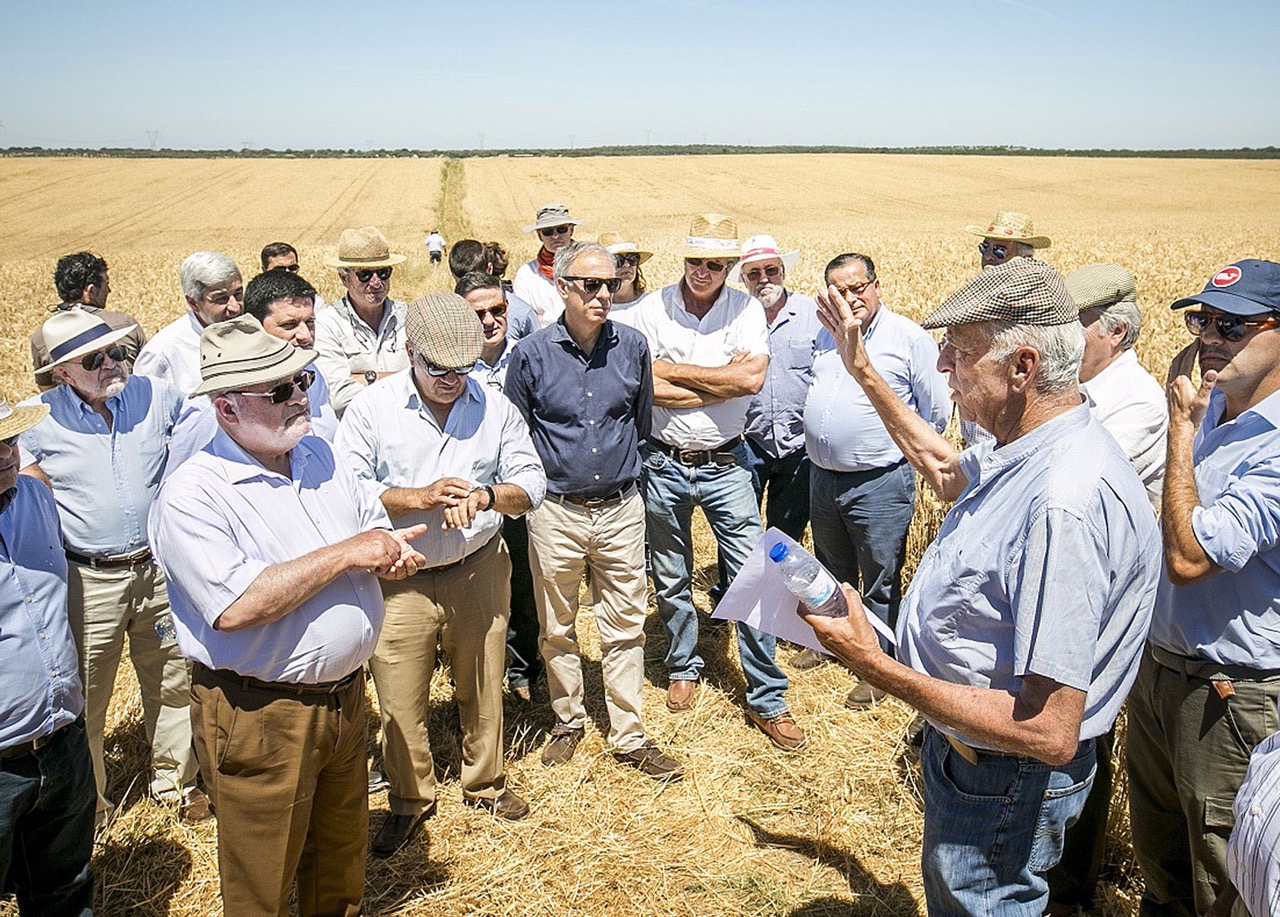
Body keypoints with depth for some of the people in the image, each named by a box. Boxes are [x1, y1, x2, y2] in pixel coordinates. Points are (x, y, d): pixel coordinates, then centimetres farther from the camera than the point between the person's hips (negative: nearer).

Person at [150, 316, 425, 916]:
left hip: (346, 697, 7)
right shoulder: (191, 496, -20)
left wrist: (393, 552, -10)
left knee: (342, 859, 25)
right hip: (260, 716, -6)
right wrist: (344, 555, -25)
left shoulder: (318, 455, 3)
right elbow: (235, 607, -31)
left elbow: (374, 523, 14)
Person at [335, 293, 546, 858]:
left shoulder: (495, 407, 0)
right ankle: (410, 801, 30)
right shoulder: (372, 408, -7)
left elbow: (531, 483, 0)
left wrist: (485, 495, -20)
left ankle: (484, 784, 40)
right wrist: (420, 498, -23)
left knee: (482, 685, 16)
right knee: (399, 699, 6)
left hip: (480, 572, 2)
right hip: (400, 578, -2)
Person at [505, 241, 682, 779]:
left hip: (621, 508, 1)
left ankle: (629, 737, 21)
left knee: (626, 628, 8)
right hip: (555, 513, -1)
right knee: (557, 629, 13)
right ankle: (568, 721, 33)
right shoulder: (531, 355, -7)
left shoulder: (632, 347, -1)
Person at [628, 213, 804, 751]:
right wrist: (721, 385, -15)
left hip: (725, 465, -1)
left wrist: (671, 369, -15)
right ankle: (683, 667, 38)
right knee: (670, 581, 15)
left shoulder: (746, 310, -3)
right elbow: (644, 387, -15)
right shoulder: (652, 309, -4)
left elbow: (753, 377, -19)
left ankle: (767, 700, 11)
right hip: (663, 464, 1)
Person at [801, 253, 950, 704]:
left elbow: (935, 414, -4)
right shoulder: (824, 336, 8)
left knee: (879, 582, 6)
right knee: (832, 571, 23)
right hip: (822, 477, 6)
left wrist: (892, 446, -1)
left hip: (879, 483, -6)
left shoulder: (911, 338, -8)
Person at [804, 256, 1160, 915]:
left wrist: (876, 667, -35)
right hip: (964, 749, 10)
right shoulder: (1023, 453, -4)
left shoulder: (1066, 503, -37)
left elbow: (1049, 731, -37)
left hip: (1006, 781, -9)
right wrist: (863, 371, 19)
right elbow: (945, 470, 21)